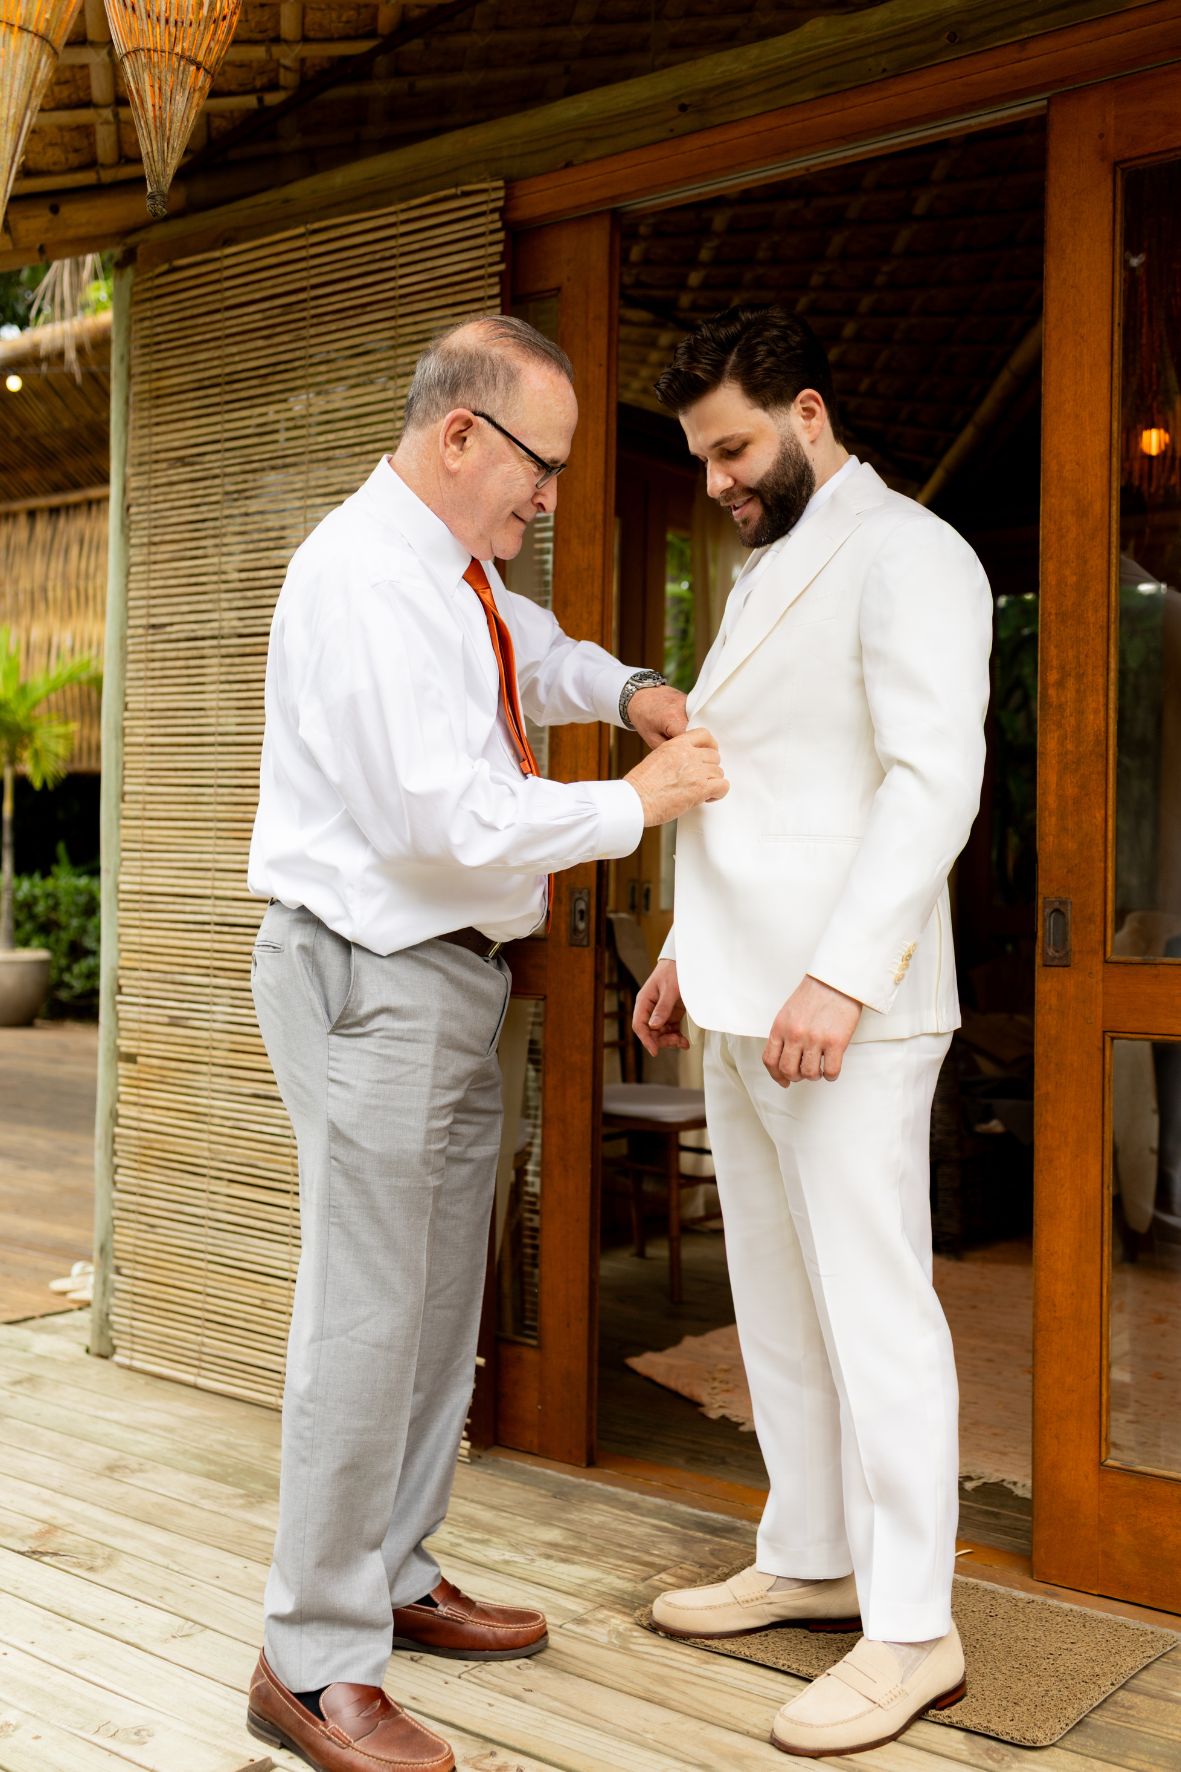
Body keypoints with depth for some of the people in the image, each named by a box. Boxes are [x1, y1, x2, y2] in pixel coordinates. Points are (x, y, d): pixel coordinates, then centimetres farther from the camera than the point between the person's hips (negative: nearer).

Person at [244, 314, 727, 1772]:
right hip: (371, 980, -10)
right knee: (367, 1318, -5)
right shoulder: (363, 574, -18)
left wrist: (623, 689, 18)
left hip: (457, 974, 10)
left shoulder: (460, 572, 13)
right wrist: (637, 803, -13)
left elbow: (531, 650, 38)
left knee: (442, 1304, 16)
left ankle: (394, 1582, 32)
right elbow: (446, 817, -25)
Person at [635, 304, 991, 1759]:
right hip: (740, 998, 9)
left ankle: (910, 1631, 8)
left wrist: (841, 975, -25)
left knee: (873, 1304, -3)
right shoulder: (762, 574, 21)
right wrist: (687, 947, 20)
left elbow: (935, 777, -18)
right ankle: (807, 1560, 28)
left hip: (843, 1005, -9)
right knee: (774, 1298, 14)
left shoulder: (905, 556, -7)